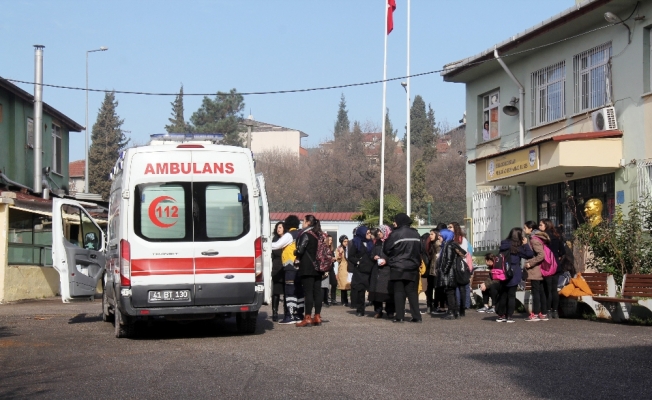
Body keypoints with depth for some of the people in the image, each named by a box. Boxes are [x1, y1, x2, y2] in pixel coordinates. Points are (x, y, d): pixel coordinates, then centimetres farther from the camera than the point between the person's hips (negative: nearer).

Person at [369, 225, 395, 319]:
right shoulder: (377, 243, 18)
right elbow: (372, 254, 25)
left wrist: (386, 261, -16)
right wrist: (374, 257, 4)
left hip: (387, 269, -6)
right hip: (377, 270, 6)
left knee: (388, 291, -8)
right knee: (376, 290, 0)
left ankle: (390, 312, -2)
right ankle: (378, 311, 6)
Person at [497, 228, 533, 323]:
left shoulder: (504, 244, 5)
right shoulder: (517, 247, -8)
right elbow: (530, 255, -8)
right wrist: (525, 244, 0)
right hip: (514, 274, -4)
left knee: (503, 294, 11)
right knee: (511, 295, 1)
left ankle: (501, 315, 13)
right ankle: (509, 316, -1)